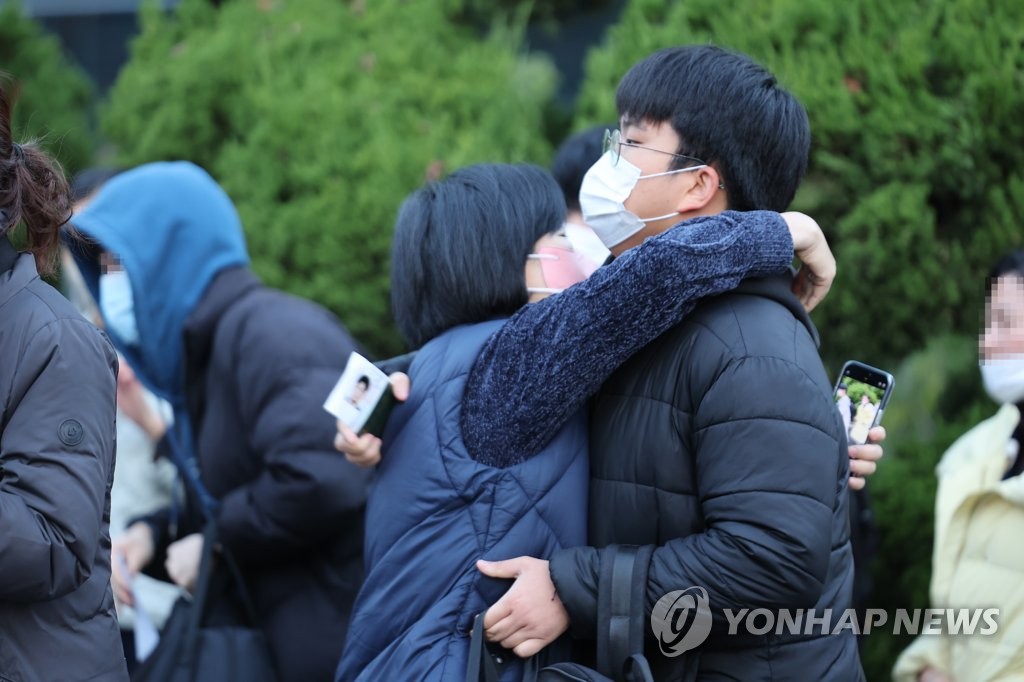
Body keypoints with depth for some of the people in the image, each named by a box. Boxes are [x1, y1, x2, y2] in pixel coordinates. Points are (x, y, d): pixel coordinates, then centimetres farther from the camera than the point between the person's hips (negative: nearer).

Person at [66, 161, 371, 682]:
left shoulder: (270, 330, -15)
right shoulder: (198, 355, 14)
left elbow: (318, 480, -30)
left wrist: (216, 542, -14)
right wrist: (153, 535, 2)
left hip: (333, 640, -9)